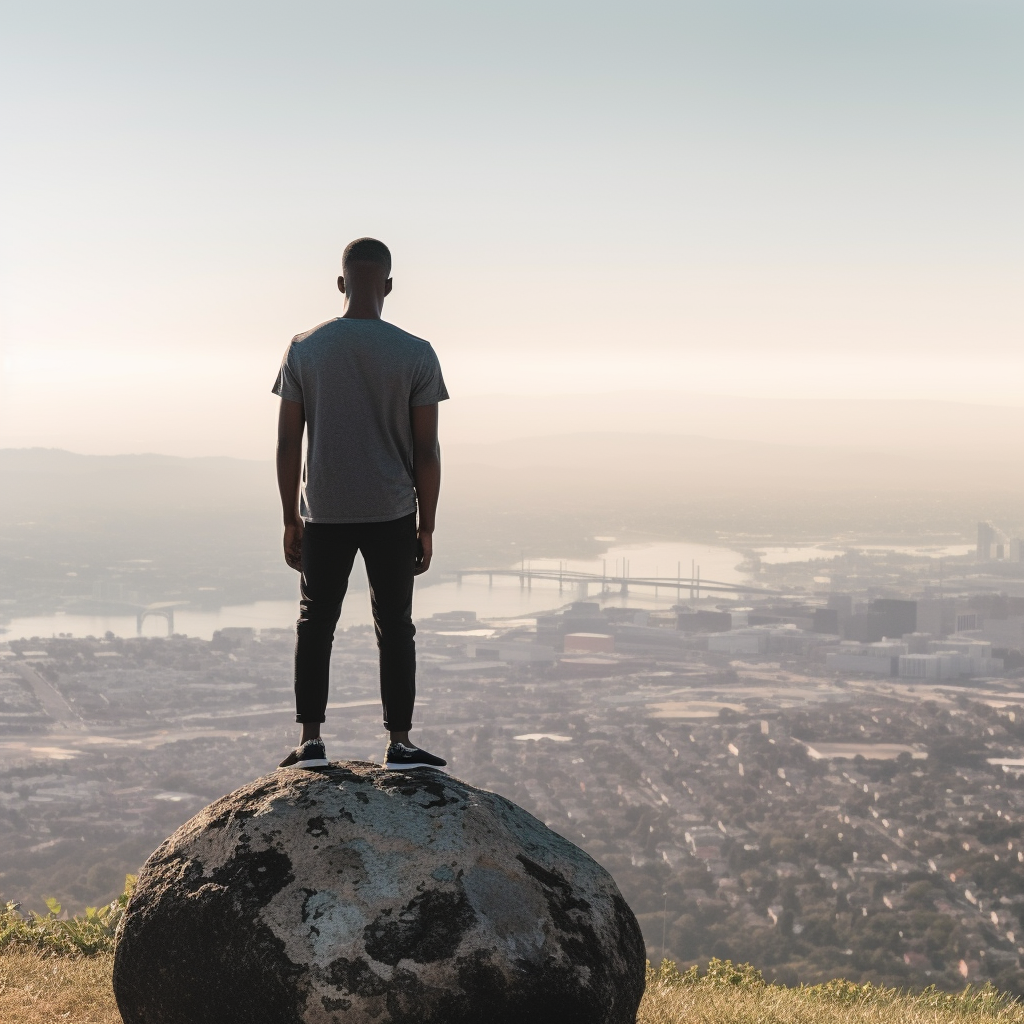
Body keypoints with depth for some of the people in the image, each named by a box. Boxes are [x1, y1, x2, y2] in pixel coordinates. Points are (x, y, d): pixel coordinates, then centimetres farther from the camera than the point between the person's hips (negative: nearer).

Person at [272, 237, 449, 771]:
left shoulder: (303, 350, -3)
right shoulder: (416, 355, -6)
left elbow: (287, 443, -1)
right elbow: (427, 452, -6)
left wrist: (291, 520, 7)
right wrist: (425, 526, 4)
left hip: (324, 514, 1)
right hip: (392, 514, -1)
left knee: (315, 622, 11)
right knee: (394, 627, 8)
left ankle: (310, 739, 7)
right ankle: (399, 742, 8)